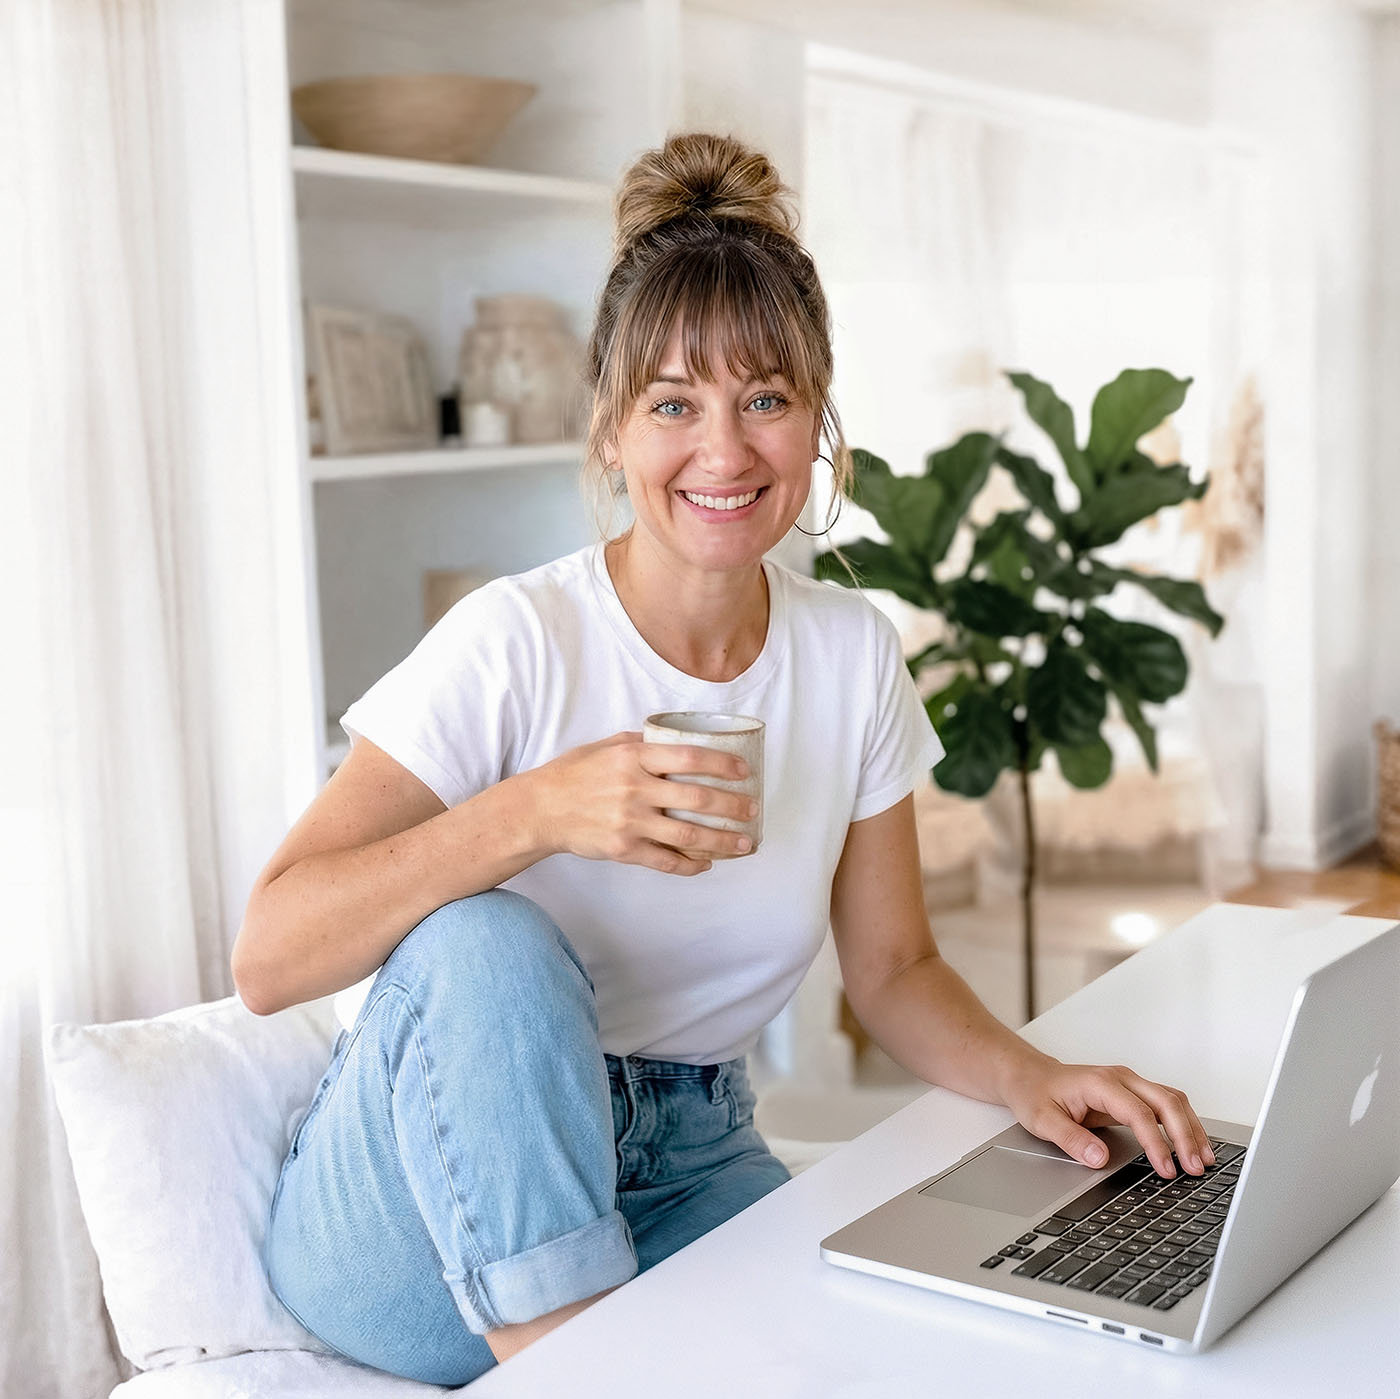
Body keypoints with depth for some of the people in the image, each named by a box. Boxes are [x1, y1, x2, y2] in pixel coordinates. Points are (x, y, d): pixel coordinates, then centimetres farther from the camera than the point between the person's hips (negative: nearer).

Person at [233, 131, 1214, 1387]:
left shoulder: (853, 655, -1)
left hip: (683, 1175, 3)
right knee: (486, 943, -32)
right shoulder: (517, 645, -17)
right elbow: (268, 960, -23)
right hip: (429, 1210, -2)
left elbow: (893, 970, 6)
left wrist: (1031, 1077, -13)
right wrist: (538, 810, -35)